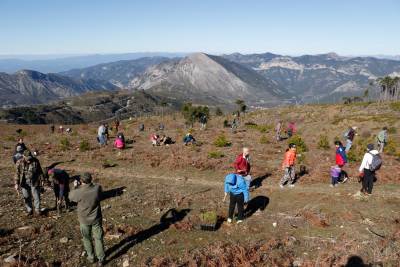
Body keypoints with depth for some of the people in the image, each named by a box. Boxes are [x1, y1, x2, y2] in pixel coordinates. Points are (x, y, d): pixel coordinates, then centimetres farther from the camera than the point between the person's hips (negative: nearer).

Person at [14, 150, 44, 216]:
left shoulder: (35, 161, -8)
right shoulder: (19, 163, -8)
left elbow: (40, 172, 2)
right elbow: (17, 174, -4)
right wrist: (16, 184, -7)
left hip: (34, 182, 0)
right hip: (24, 183, 1)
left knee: (36, 196, 3)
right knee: (27, 197, 9)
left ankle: (37, 209, 18)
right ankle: (29, 210, 24)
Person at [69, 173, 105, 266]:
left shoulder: (78, 192, -25)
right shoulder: (97, 188, -20)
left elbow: (71, 196, -1)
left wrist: (78, 187, 12)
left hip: (84, 220, -1)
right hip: (96, 219, 1)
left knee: (87, 239, 22)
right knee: (98, 238, 15)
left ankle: (91, 257, 37)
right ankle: (101, 259, 25)